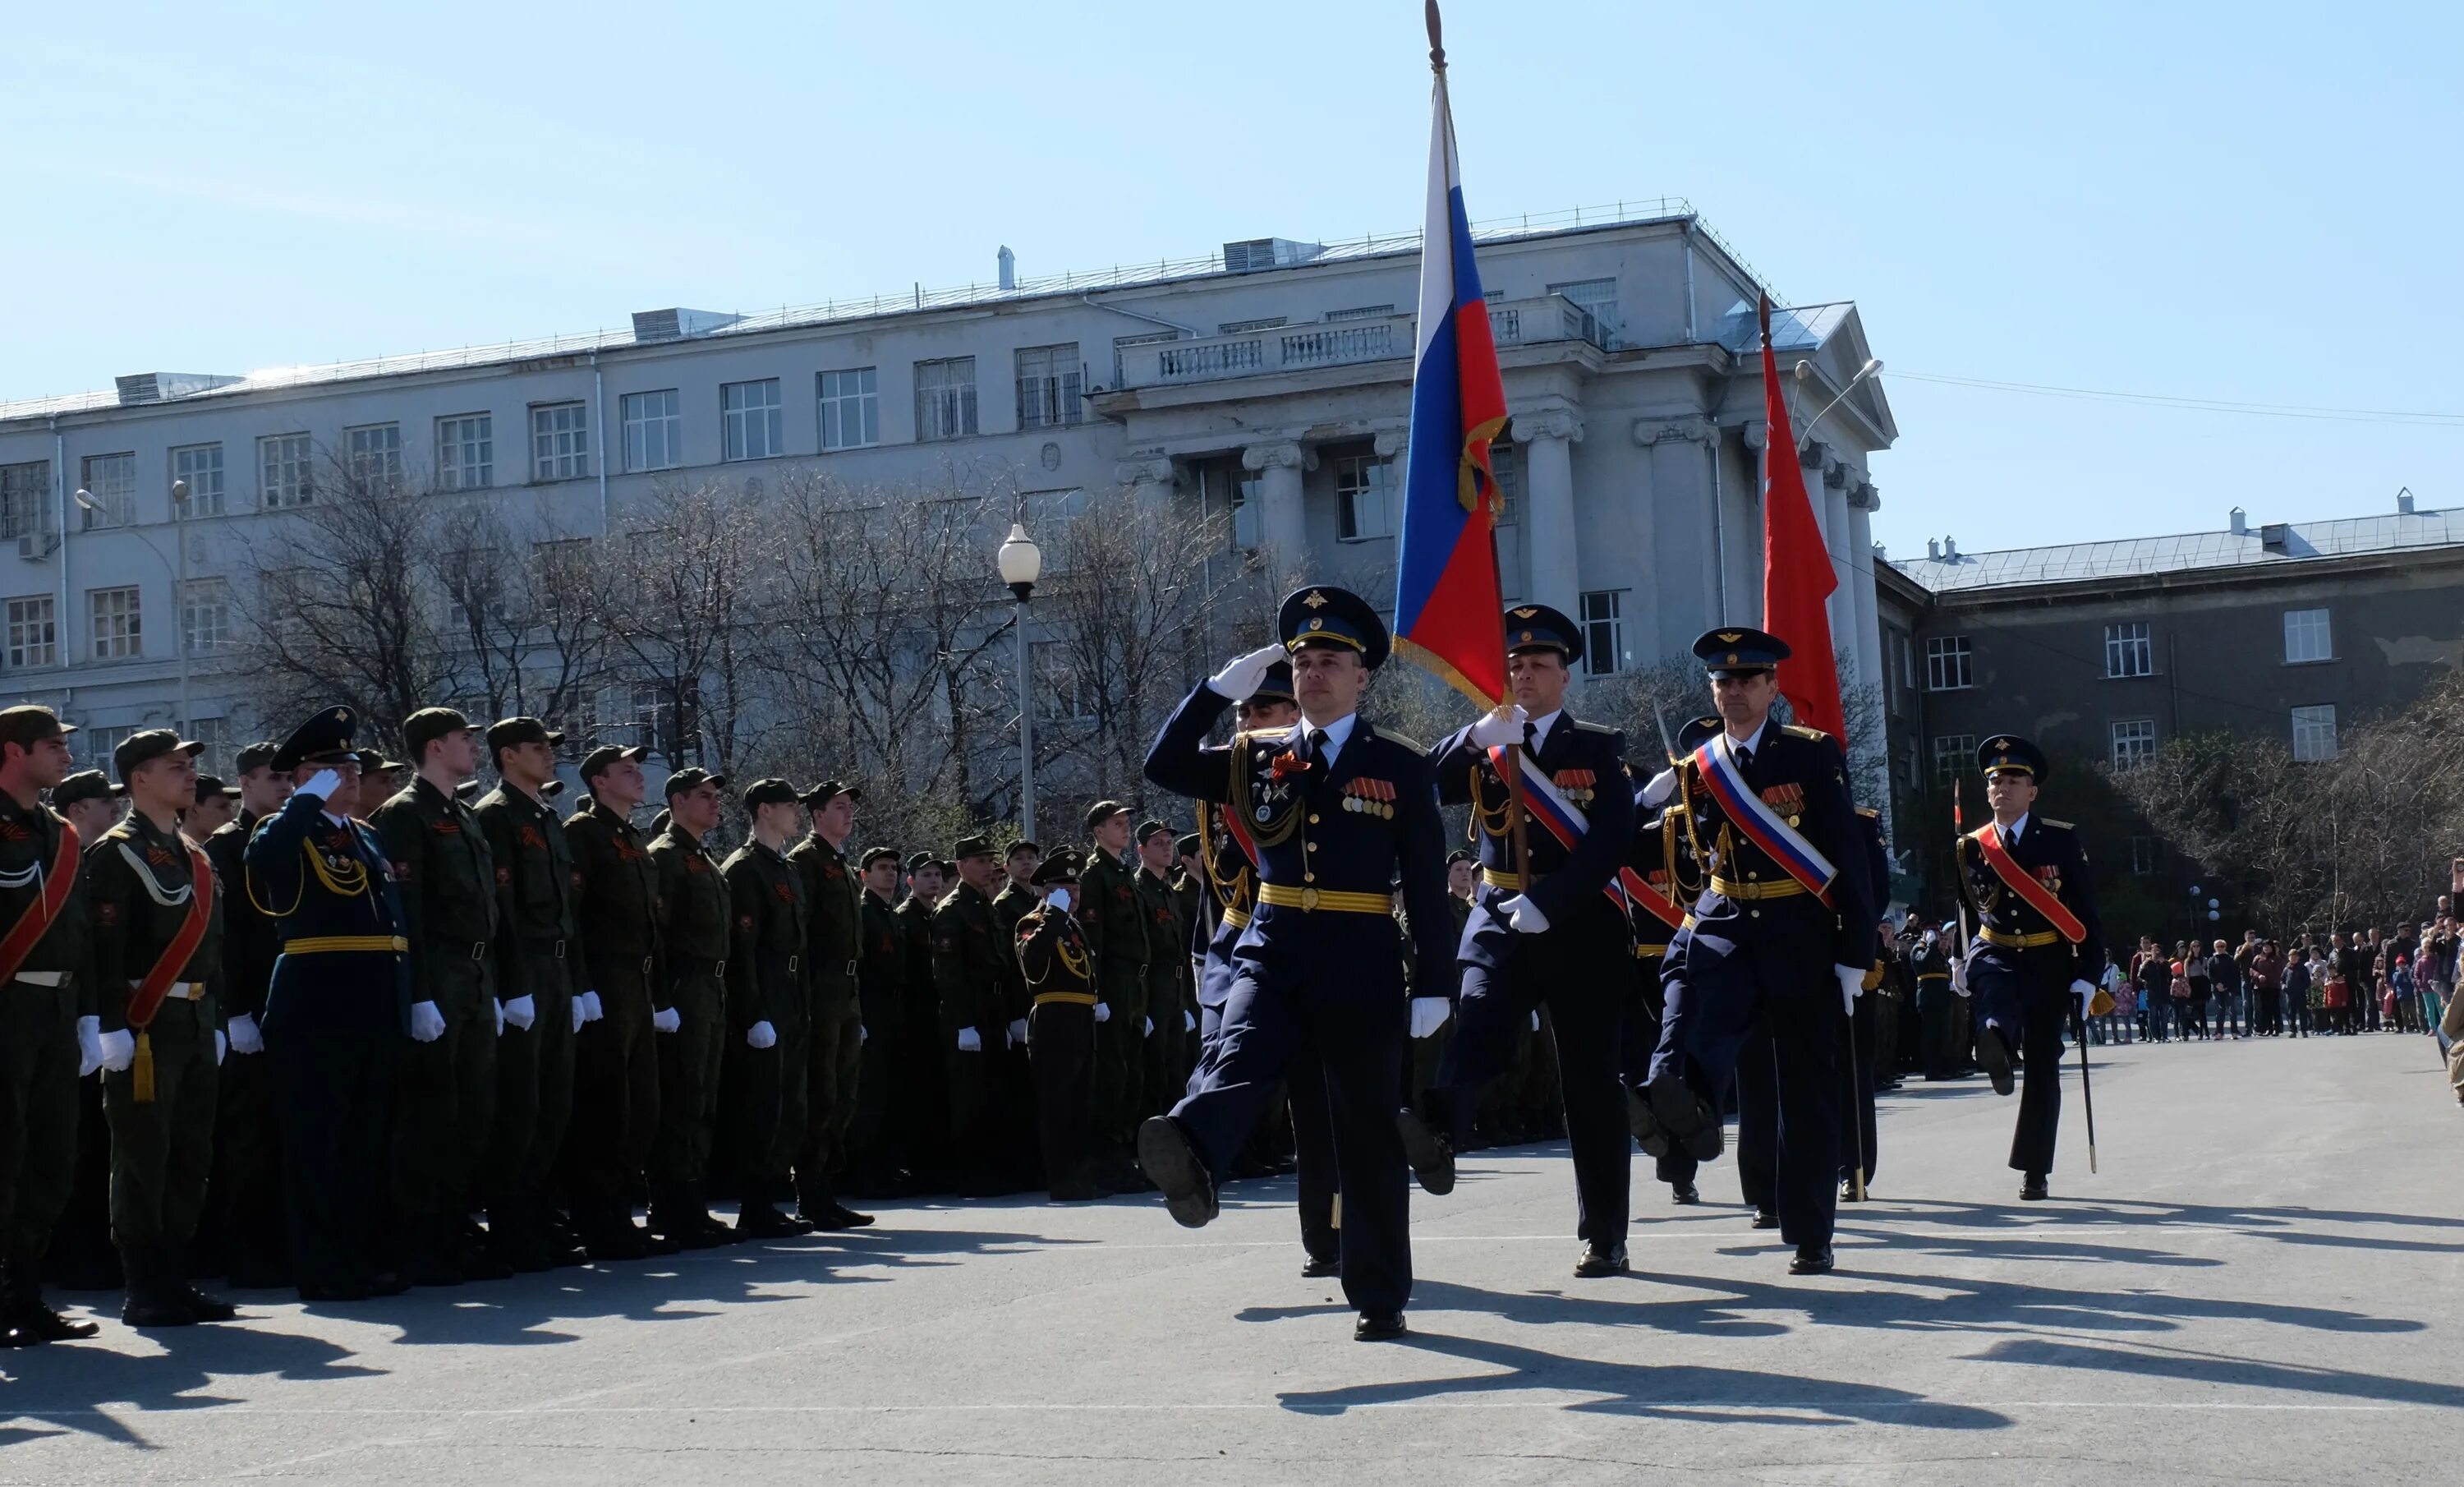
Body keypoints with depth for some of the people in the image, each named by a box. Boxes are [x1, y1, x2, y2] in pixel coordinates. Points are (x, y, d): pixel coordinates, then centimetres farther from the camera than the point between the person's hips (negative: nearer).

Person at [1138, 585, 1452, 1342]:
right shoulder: (1260, 758, 11)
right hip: (1272, 951, 2)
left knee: (1369, 1135, 3)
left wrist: (1435, 982, -5)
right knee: (1236, 1055, -28)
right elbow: (1164, 767, 2)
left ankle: (1380, 1296, 13)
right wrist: (1221, 688, -5)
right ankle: (1190, 1161, -57)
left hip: (1362, 965, -2)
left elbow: (1428, 882, 0)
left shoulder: (1400, 766, 2)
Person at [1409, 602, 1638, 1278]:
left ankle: (1605, 1238, 10)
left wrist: (1547, 902, -18)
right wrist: (1476, 736, -17)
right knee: (1476, 1025, -28)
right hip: (1499, 920, 2)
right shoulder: (1483, 747, 12)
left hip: (1582, 927, -1)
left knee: (1591, 1080, 2)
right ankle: (1438, 1133, -53)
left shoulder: (1598, 747, 4)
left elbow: (1614, 838, -9)